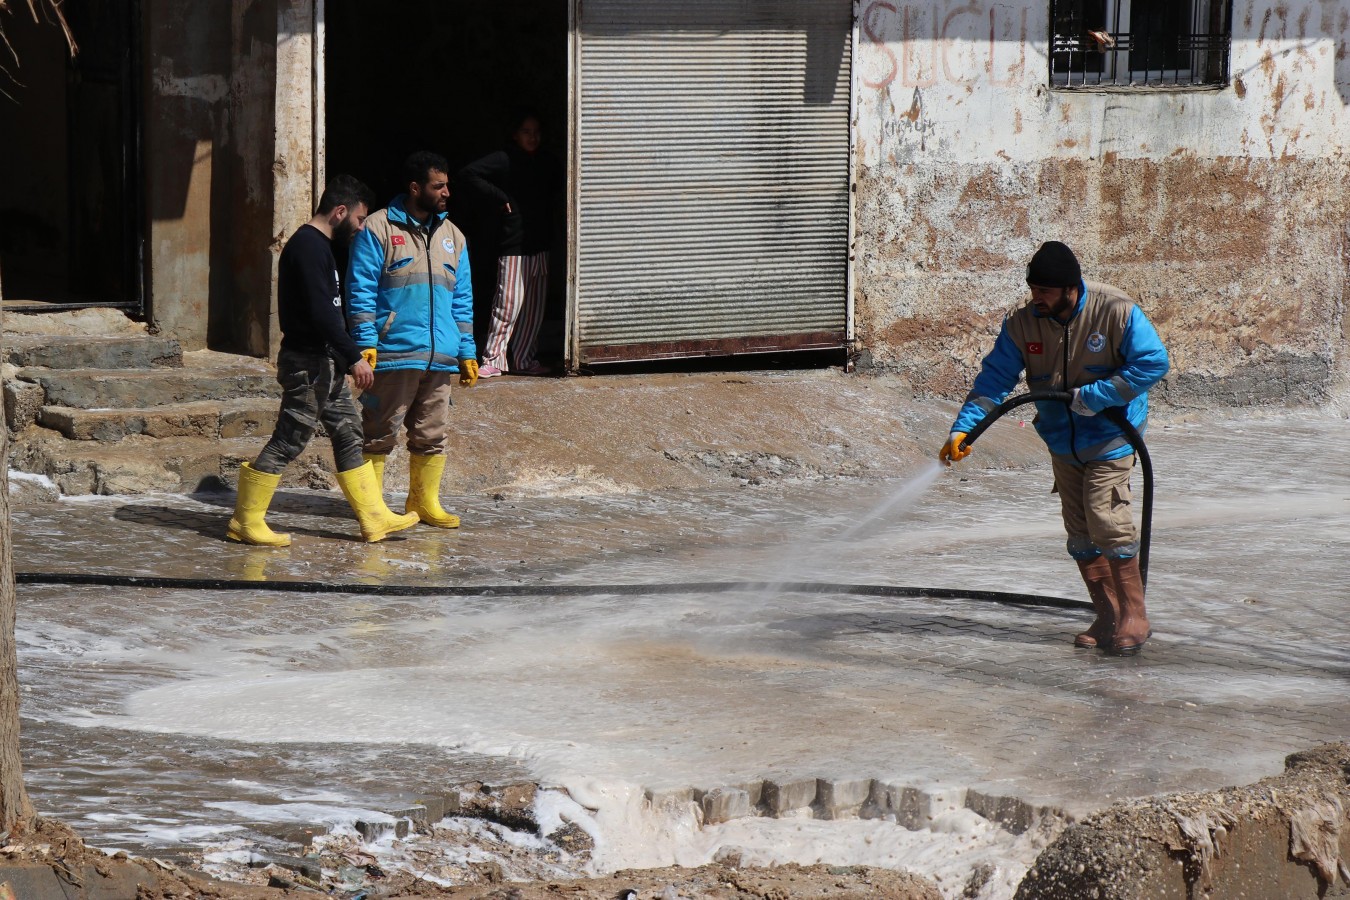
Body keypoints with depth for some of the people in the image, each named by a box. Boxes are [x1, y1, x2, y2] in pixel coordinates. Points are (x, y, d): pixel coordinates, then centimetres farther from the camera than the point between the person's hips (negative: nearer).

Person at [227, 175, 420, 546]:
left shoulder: (317, 246, 16)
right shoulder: (308, 247, -16)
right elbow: (320, 313, -23)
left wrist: (347, 356, 18)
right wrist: (353, 357, -21)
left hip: (326, 363, 11)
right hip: (308, 363, -11)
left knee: (349, 436, 11)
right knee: (288, 441, -6)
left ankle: (375, 518, 15)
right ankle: (245, 522, 1)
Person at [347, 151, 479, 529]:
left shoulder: (452, 236, 16)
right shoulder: (378, 229, -2)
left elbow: (462, 300, 18)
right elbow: (360, 291, -5)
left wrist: (467, 353, 13)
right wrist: (366, 343, -13)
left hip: (440, 358, 6)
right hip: (393, 355, -5)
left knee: (433, 436, 8)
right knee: (379, 434, -1)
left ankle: (424, 501, 19)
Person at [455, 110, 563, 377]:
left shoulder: (545, 163, 12)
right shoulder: (504, 160, -7)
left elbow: (558, 184, 33)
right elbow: (467, 176, -15)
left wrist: (551, 205, 14)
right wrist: (499, 198, -13)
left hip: (540, 245, 7)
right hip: (513, 245, -7)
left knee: (535, 306, 8)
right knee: (508, 304, -10)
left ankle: (524, 359, 15)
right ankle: (492, 360, -4)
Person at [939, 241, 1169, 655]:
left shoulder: (1116, 311, -18)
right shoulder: (1022, 323, -7)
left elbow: (1153, 362, -18)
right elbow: (994, 379, -4)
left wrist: (1093, 396, -23)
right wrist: (963, 428, -16)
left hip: (1111, 435, -5)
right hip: (1062, 441, 5)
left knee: (1106, 519, -16)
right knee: (1080, 531, 6)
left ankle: (1134, 617, -6)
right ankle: (1108, 617, 16)